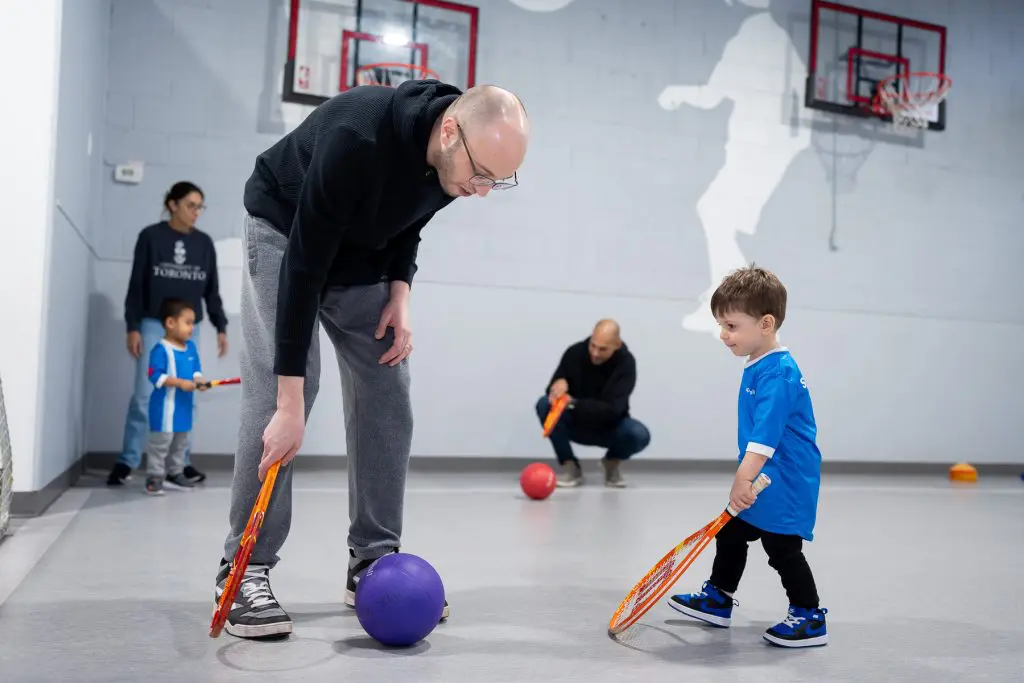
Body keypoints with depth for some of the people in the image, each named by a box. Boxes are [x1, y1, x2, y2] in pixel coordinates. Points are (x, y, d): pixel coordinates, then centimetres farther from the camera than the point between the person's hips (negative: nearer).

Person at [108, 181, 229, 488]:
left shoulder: (204, 243, 7)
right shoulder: (150, 236, -1)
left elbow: (211, 290, 11)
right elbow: (136, 284, -2)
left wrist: (221, 327, 6)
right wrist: (132, 327, -7)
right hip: (153, 326, -3)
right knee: (144, 395, -5)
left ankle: (181, 462, 10)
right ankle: (126, 462, 4)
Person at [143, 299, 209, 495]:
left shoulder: (191, 347, 7)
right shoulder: (161, 349, -17)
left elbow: (196, 370, 12)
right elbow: (155, 376, -22)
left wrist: (198, 381, -10)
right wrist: (180, 383, -27)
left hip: (184, 405, 8)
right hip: (165, 405, -8)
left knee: (180, 442, 18)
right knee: (161, 441, -3)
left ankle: (175, 472, 31)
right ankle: (154, 477, 5)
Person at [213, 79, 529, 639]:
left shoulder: (461, 155, -19)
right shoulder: (357, 138, -39)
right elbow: (303, 267, -38)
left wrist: (399, 293, -12)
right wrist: (291, 403, -38)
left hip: (364, 249, 6)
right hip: (286, 232, -5)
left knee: (387, 394, -3)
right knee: (275, 392, -17)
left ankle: (374, 563, 7)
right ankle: (244, 569, -4)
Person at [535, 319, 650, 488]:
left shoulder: (626, 363, -22)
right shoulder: (575, 352, -17)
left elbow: (613, 410, -29)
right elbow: (554, 391, -10)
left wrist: (573, 402, -39)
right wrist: (559, 384, -36)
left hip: (609, 428, -1)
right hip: (577, 425, 2)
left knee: (640, 435, -32)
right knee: (544, 404, -26)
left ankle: (612, 463, 4)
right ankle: (571, 467, -11)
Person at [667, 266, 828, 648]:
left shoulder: (777, 373, -23)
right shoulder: (757, 367, 9)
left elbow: (766, 433, -32)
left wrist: (743, 478, -36)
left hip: (785, 483, -11)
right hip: (761, 477, 11)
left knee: (782, 547, -3)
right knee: (730, 532, 18)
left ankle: (810, 618, 12)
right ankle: (718, 599, 33)